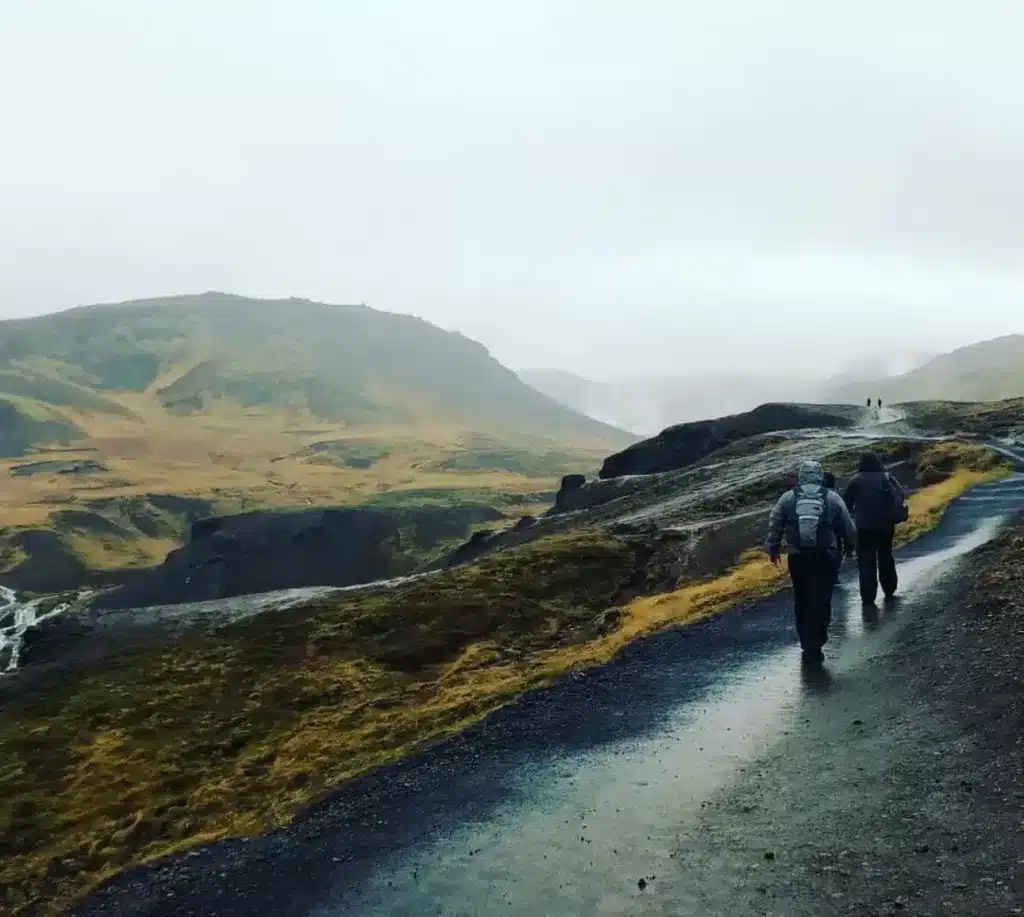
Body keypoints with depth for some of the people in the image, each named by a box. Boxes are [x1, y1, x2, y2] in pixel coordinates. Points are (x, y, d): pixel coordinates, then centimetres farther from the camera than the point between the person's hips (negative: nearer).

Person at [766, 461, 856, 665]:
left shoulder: (787, 498, 2)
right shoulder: (833, 498, 0)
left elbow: (774, 526, 2)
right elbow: (848, 529, 3)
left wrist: (773, 549, 15)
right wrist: (849, 548, 20)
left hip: (797, 558, 2)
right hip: (825, 559, -2)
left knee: (802, 602, 17)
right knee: (820, 604, 3)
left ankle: (807, 644, 25)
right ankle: (814, 648, -1)